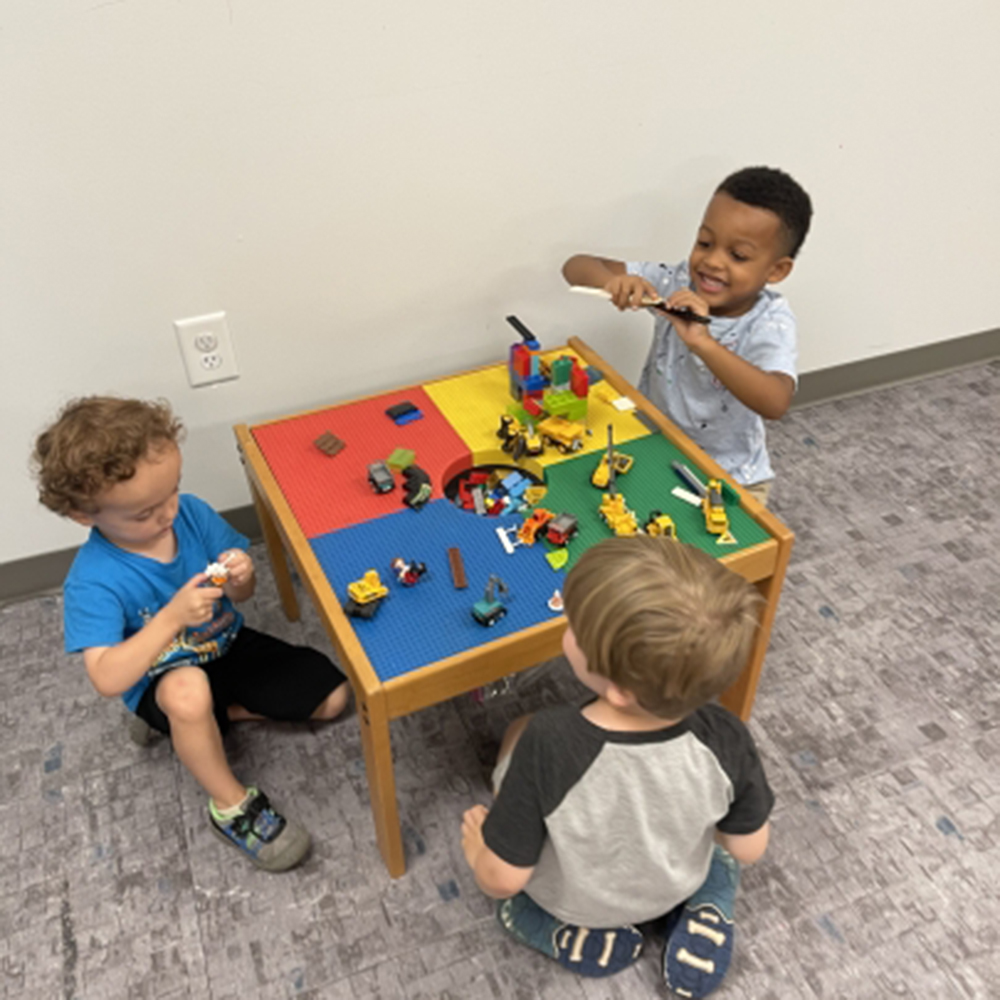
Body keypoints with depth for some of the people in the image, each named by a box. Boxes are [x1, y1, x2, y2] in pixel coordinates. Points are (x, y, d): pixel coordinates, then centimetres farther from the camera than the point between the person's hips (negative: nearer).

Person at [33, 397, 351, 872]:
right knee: (188, 691, -41)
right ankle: (232, 806, -15)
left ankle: (223, 711, 10)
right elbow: (107, 679, -34)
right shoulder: (92, 581, -27)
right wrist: (172, 618, -42)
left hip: (229, 647, 5)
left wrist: (239, 578, -29)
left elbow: (242, 596, -5)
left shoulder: (191, 512, -16)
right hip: (162, 681, -4)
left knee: (334, 697, -3)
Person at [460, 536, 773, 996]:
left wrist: (477, 848, -5)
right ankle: (703, 919, 10)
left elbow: (501, 879, -28)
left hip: (567, 899, -2)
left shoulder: (549, 744, -42)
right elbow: (748, 850, -13)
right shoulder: (723, 740, -32)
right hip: (675, 886, 2)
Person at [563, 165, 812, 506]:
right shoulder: (677, 283, -12)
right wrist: (612, 281, -35)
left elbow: (775, 403, -39)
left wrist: (703, 343, -47)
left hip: (728, 477, -2)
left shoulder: (771, 322, -20)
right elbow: (576, 266, -12)